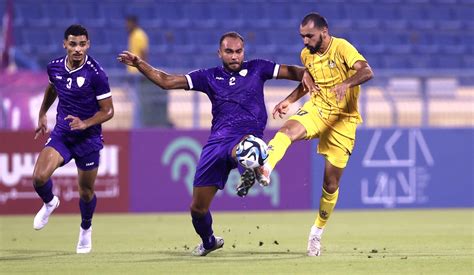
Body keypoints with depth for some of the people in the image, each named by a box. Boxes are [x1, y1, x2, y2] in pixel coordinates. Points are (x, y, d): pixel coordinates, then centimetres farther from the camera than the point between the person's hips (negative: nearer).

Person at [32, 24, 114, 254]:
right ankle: (50, 203, 15)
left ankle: (86, 228, 40)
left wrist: (85, 123, -27)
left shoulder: (95, 74, -19)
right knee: (39, 177, -19)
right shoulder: (54, 67, -4)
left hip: (88, 138, -3)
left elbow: (108, 111, -12)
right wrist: (42, 114, 26)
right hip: (61, 134, 3)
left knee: (86, 191, 9)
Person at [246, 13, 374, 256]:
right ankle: (264, 170, -58)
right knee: (288, 129, -33)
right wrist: (289, 100, 8)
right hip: (317, 109, 4)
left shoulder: (342, 48, -15)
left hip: (343, 118, -4)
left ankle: (317, 232, 20)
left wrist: (346, 84, -49)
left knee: (331, 183, 0)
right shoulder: (307, 55, 4)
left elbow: (367, 71, -30)